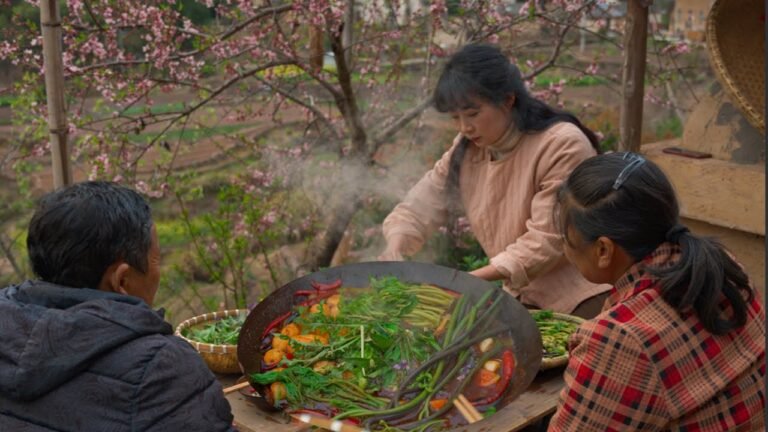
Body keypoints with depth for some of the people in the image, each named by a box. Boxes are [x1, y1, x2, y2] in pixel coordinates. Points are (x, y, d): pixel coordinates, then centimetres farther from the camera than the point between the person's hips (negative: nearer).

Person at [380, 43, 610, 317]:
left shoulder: (563, 145, -20)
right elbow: (419, 207, 2)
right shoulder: (466, 150, 1)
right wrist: (394, 251, -19)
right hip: (525, 296, 6)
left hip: (581, 302, -6)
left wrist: (472, 280, -28)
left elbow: (548, 241, -24)